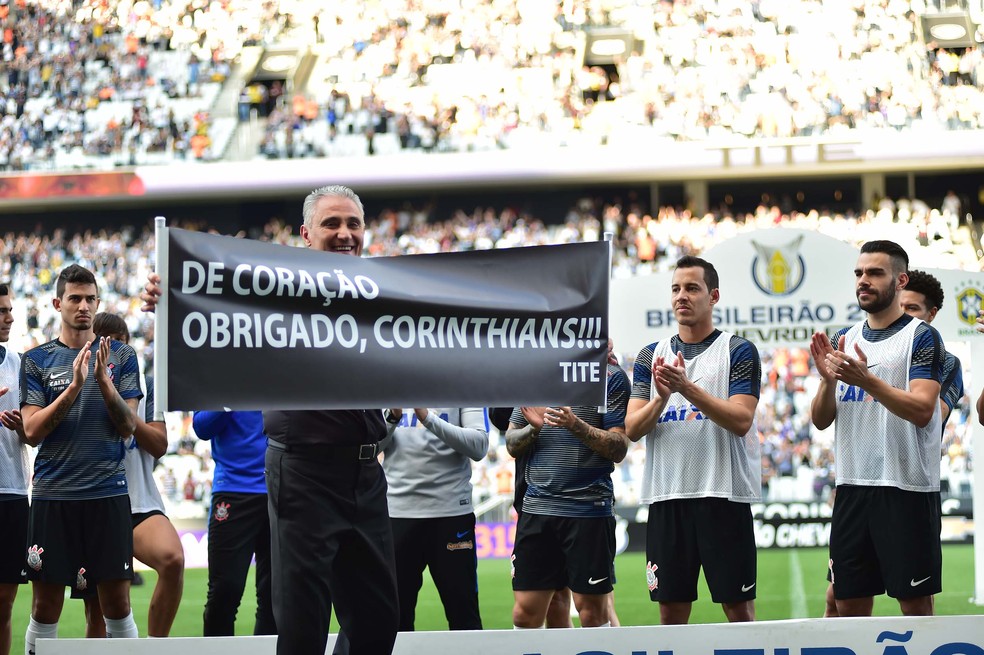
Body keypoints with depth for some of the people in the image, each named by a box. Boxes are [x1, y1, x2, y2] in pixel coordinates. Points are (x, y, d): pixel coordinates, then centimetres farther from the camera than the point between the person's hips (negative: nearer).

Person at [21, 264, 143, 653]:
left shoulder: (121, 356, 7)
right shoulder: (36, 360, 5)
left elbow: (128, 426, 1)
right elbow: (32, 431, -4)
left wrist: (104, 381, -14)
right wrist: (75, 385, -16)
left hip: (108, 493, 0)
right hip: (53, 494, 0)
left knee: (117, 604, 1)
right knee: (46, 608, 2)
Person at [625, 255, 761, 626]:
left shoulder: (738, 351, 1)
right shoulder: (651, 357, 13)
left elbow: (741, 421, -11)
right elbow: (632, 429, 5)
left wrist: (688, 388, -21)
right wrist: (662, 397, -14)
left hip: (724, 496, -4)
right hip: (667, 497, 4)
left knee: (738, 609, -2)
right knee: (671, 611, 5)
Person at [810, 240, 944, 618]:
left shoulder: (921, 338, -4)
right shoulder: (845, 340, 14)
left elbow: (922, 410, -17)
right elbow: (821, 420, 11)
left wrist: (867, 380, -27)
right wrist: (828, 380, -9)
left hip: (907, 488, -6)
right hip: (852, 486, 6)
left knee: (915, 604, -2)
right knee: (848, 604, 7)